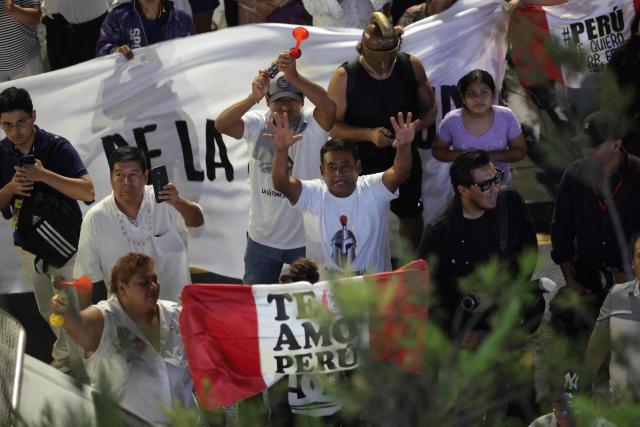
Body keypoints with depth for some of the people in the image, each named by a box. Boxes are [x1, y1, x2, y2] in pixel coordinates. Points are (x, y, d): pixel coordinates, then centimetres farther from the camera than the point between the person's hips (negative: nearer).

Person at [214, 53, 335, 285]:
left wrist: (294, 77, -47)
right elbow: (221, 125, -21)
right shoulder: (256, 124, -4)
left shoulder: (312, 124, -11)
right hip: (262, 239, 2)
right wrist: (253, 98, -37)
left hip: (306, 239, -2)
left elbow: (329, 106, -33)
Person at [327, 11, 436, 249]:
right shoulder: (345, 76, -18)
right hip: (362, 163, -3)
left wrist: (415, 127, -20)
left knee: (411, 216, 20)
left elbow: (430, 109, 2)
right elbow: (333, 125, -13)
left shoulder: (412, 66, -10)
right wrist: (369, 134, -29)